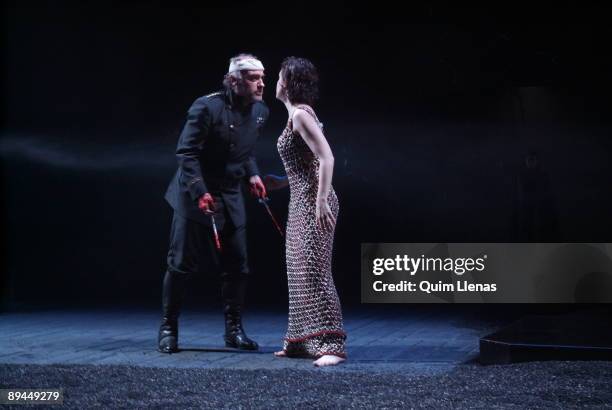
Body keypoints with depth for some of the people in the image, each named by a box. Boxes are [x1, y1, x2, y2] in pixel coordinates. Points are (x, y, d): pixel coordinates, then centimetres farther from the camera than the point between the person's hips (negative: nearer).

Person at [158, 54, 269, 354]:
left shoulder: (259, 111, 2)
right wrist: (200, 193, -26)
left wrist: (252, 174, 2)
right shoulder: (207, 107, -19)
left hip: (230, 196, 6)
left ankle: (234, 330, 13)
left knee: (237, 265, 2)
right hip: (195, 194, -6)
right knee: (181, 264, -1)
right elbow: (186, 153, -19)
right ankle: (168, 329, 10)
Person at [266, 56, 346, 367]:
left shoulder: (300, 115, -12)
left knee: (314, 271, -12)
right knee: (300, 271, 12)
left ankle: (331, 344, -14)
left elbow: (326, 158, -21)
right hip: (301, 202, 10)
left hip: (313, 203, -10)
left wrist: (321, 201, -26)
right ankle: (301, 342, 17)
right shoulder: (297, 115, 17)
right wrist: (279, 182, 28)